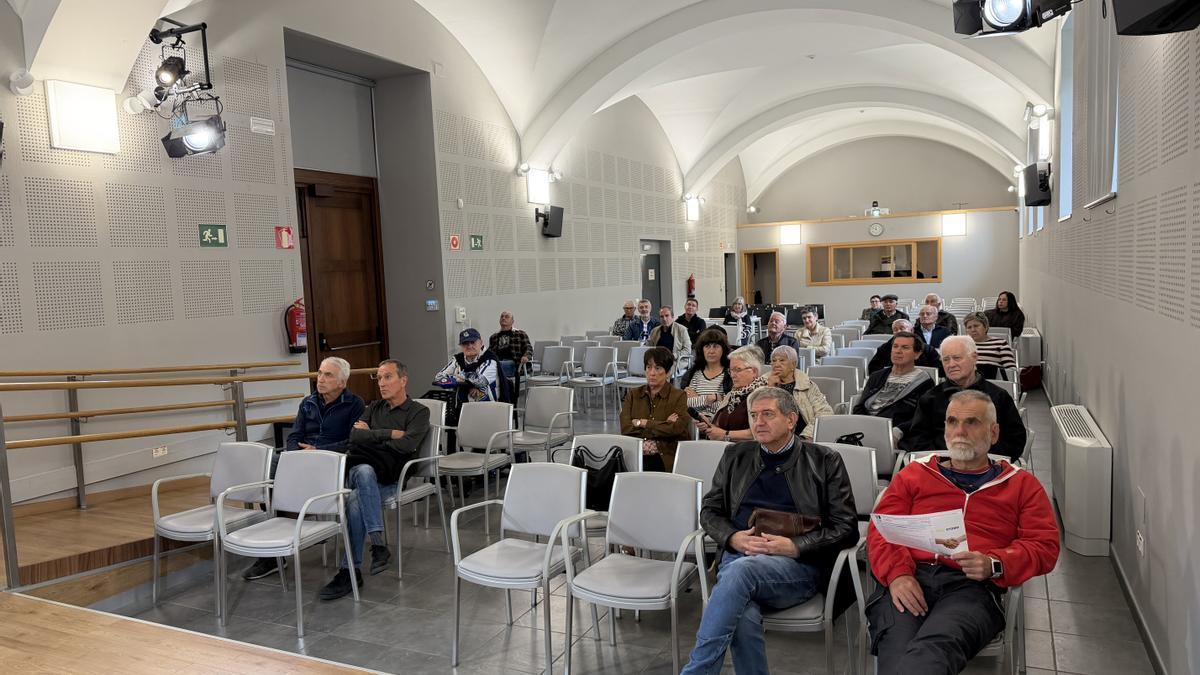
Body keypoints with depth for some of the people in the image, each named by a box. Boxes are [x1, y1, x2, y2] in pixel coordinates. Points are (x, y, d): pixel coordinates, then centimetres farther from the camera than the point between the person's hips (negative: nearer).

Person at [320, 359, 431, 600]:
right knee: (365, 470, -35)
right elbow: (354, 436, 4)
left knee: (355, 501, -32)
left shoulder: (419, 412, 6)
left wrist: (371, 436, -1)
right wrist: (389, 434, -3)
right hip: (358, 470, 4)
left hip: (390, 479, -3)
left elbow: (406, 445, -13)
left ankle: (351, 570, -24)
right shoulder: (374, 408, 22)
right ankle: (378, 544, -36)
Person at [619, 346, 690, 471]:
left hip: (665, 458, -2)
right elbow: (625, 428, 1)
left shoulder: (678, 396, 9)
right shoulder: (633, 395, 17)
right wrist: (663, 425, -4)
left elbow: (677, 429, -8)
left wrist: (643, 423, -2)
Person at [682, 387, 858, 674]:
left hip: (799, 564, -2)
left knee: (741, 569, -36)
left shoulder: (825, 461, 9)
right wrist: (733, 538, -5)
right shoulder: (736, 456, 18)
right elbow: (709, 510, 18)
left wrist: (794, 546, -11)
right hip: (737, 555, 2)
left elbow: (845, 526, 4)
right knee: (743, 617, -34)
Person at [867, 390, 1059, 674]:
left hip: (973, 586, -1)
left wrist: (994, 565, -9)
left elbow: (1044, 545, 12)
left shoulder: (1022, 484, 24)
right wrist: (897, 573, -9)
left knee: (933, 647, -37)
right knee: (897, 648, -35)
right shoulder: (913, 474, 25)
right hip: (910, 580, 1)